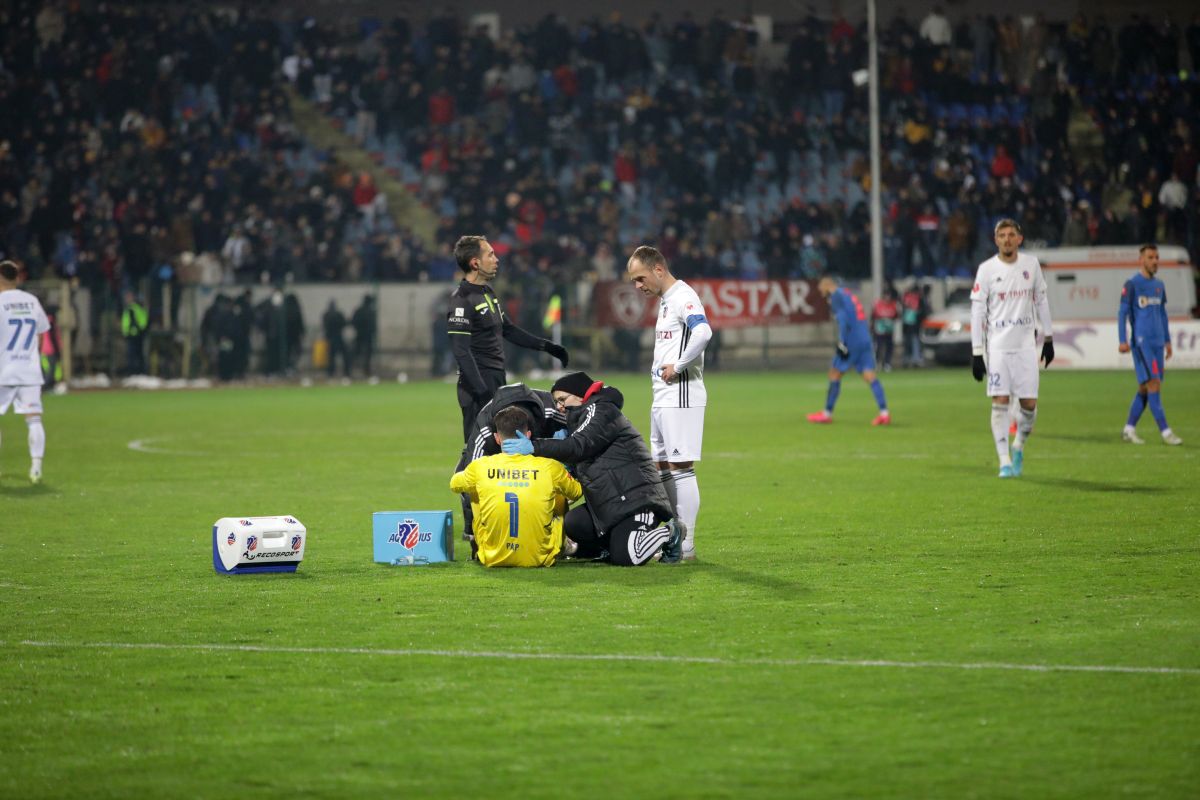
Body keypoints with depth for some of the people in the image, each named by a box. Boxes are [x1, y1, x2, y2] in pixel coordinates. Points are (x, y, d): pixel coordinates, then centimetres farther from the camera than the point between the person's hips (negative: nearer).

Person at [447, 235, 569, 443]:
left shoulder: (488, 292, 16)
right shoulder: (462, 300, -14)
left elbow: (507, 330, 27)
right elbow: (462, 351, -20)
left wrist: (544, 346, 22)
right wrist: (481, 391, -25)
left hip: (497, 380, 10)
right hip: (479, 383, -10)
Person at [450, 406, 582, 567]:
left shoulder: (480, 466, -7)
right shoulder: (551, 468, -9)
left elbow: (454, 484, 18)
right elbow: (576, 492, 15)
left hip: (492, 559, 0)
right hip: (539, 559, 0)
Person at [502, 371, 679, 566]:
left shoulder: (601, 410, -7)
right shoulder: (582, 416, 26)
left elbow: (579, 446, -23)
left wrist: (533, 447, -30)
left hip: (636, 496, -10)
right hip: (611, 502, 10)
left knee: (623, 557, -21)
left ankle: (668, 534, 2)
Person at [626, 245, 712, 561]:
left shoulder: (683, 296, -13)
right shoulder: (665, 300, 19)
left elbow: (703, 333, -30)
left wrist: (677, 367, -21)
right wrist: (661, 369, 9)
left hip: (681, 396, -11)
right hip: (663, 400, 11)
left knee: (680, 467, -9)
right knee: (662, 467, 13)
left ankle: (686, 545, -7)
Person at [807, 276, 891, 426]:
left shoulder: (836, 296, -4)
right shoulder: (850, 294, 23)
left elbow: (843, 320, -16)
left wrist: (842, 343, -18)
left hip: (851, 341, -8)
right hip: (865, 340, 8)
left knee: (834, 374, 5)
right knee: (870, 376, -1)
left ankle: (827, 414, 10)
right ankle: (884, 413, -14)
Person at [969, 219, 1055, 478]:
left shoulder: (1031, 264, 5)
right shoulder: (987, 269, -4)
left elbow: (1041, 301, 15)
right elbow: (977, 311, -3)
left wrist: (1048, 338, 14)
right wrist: (976, 353, -7)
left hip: (1025, 344, 2)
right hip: (997, 346, -2)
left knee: (1029, 403, -1)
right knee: (1000, 402, -8)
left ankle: (1019, 446, 25)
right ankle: (1004, 461, -3)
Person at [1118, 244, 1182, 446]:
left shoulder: (1159, 286, 16)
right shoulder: (1132, 284, -5)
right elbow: (1122, 313, -7)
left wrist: (1167, 341, 20)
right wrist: (1123, 341, -15)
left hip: (1157, 343, 7)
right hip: (1141, 343, -7)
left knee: (1145, 388, 6)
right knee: (1154, 384, -12)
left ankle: (1129, 429, 13)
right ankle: (1165, 431, -14)